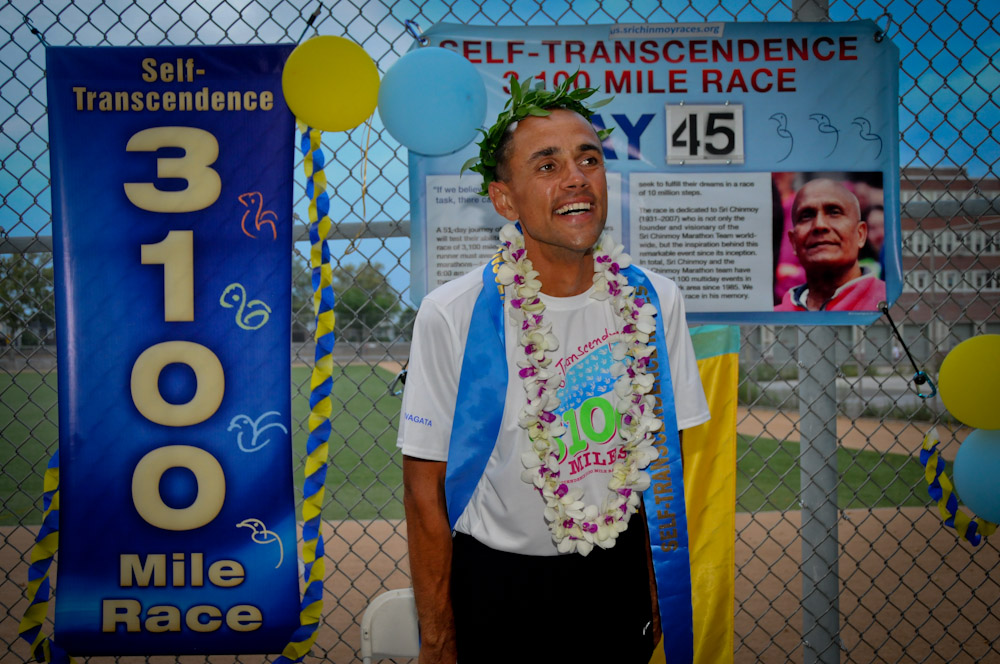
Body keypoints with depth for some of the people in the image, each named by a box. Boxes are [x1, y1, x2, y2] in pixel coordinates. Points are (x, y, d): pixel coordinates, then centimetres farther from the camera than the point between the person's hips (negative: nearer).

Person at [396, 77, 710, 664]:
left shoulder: (654, 301, -6)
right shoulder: (449, 316, -16)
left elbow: (663, 456, 4)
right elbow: (425, 488, -11)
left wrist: (659, 595, 7)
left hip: (618, 574, 3)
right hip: (495, 582, -3)